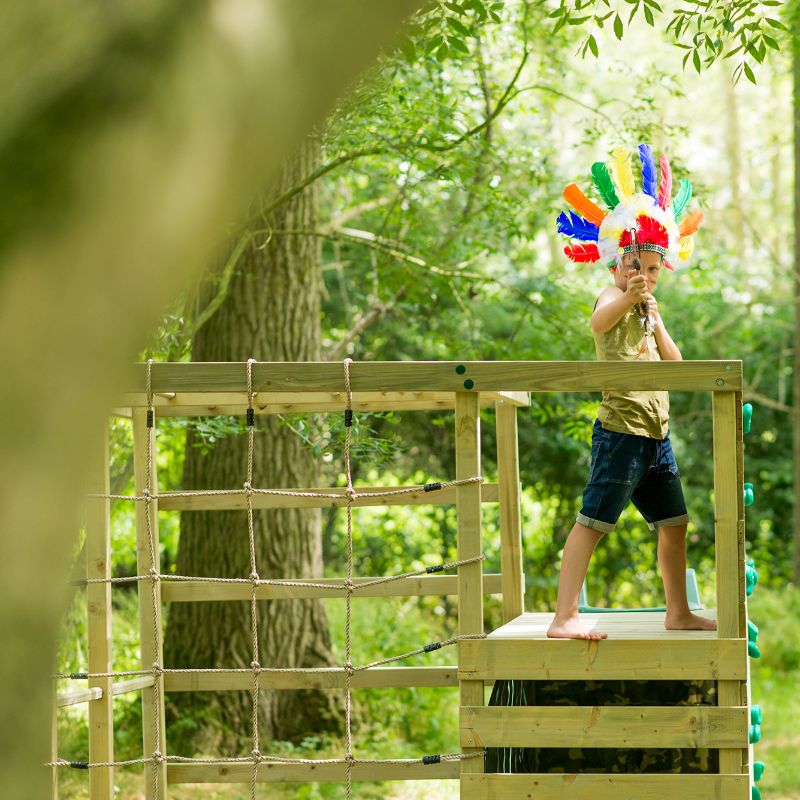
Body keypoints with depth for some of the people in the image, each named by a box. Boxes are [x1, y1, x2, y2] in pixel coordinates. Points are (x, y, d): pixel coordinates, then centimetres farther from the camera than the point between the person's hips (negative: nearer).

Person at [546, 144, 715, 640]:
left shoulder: (647, 311, 18)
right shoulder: (614, 300, -8)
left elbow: (676, 365, 13)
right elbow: (599, 321, -33)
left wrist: (656, 321, -2)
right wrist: (628, 297, -54)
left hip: (656, 434, 9)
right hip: (622, 429, -9)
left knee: (674, 524, 15)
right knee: (592, 522, -12)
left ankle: (679, 613, 27)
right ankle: (565, 618, -16)